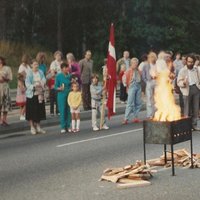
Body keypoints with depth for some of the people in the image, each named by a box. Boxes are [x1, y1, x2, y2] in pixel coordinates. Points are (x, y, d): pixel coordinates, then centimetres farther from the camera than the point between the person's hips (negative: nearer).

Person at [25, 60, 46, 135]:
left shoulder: (41, 72, 8)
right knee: (32, 111, -1)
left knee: (39, 111, 9)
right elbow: (27, 83, -14)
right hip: (31, 94, -5)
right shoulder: (29, 73, -8)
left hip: (39, 94, 5)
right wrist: (34, 86, -27)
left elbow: (44, 80, 1)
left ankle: (38, 127, 20)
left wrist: (42, 83, -20)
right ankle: (32, 127, 8)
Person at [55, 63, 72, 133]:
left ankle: (68, 126, 13)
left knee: (69, 111, 4)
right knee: (62, 111, -3)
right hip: (61, 95, -3)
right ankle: (63, 127, 4)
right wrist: (59, 88, -21)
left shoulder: (70, 76, 7)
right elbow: (56, 86, -2)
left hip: (69, 95, 3)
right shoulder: (58, 76, -4)